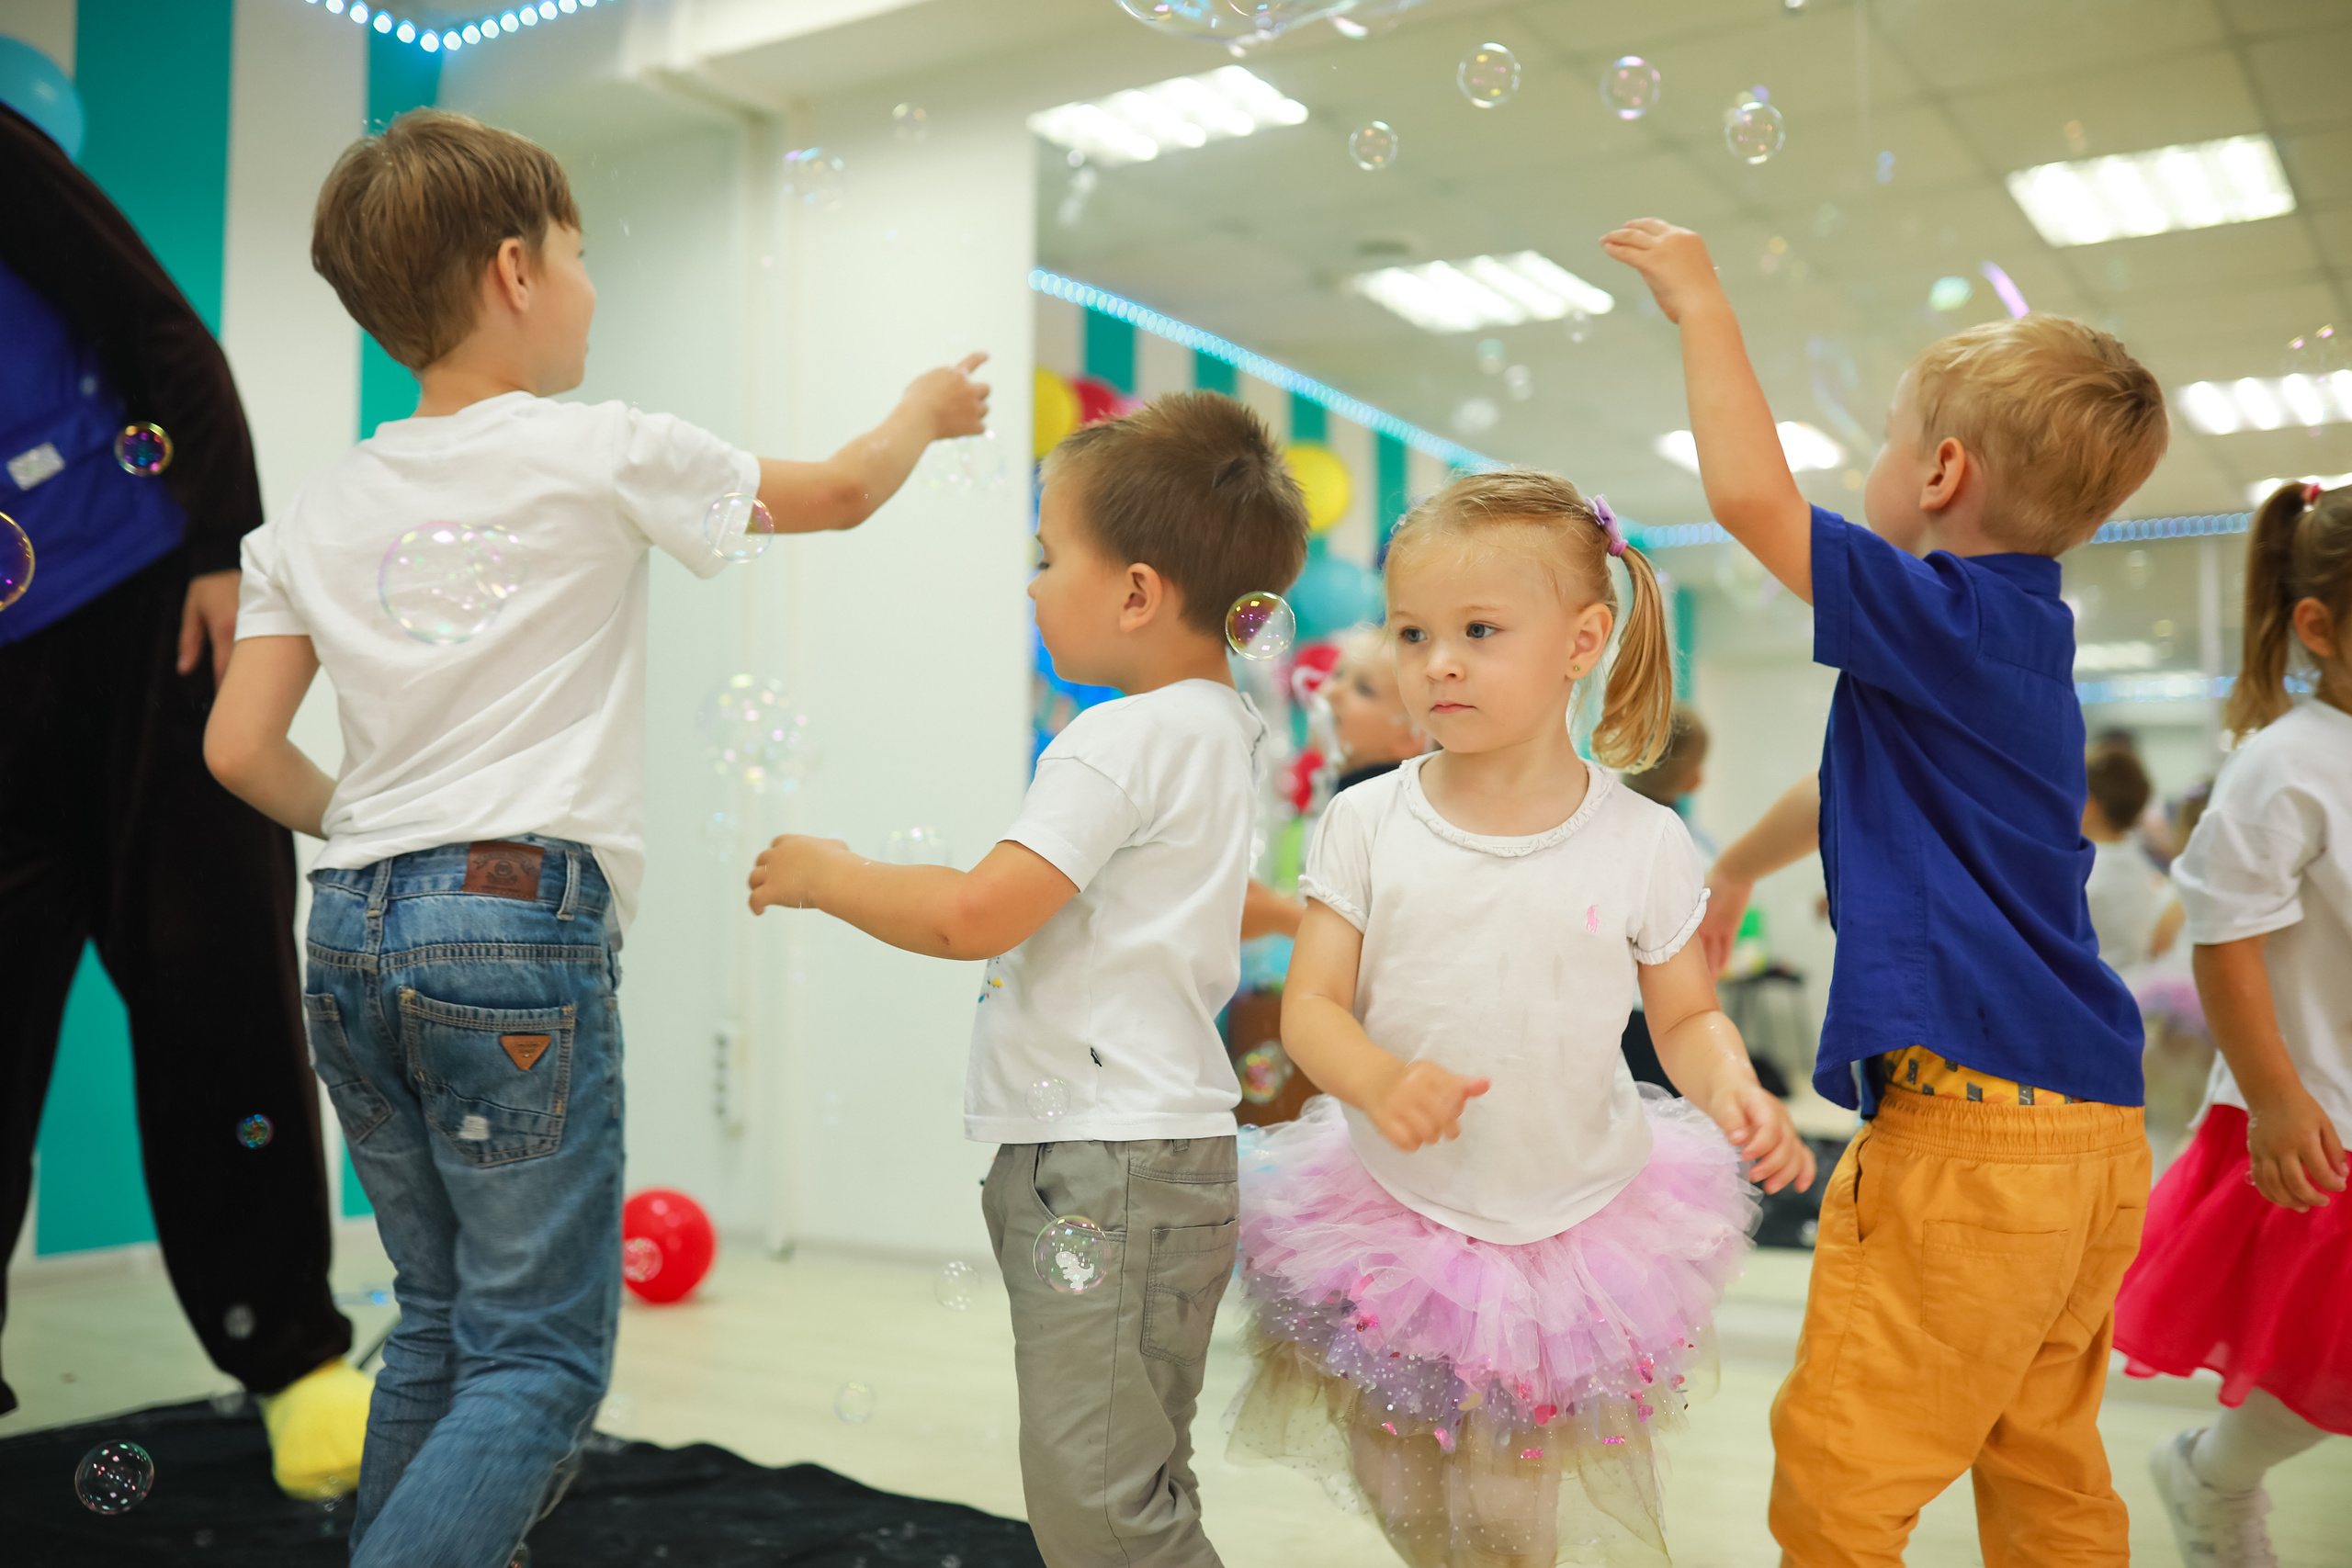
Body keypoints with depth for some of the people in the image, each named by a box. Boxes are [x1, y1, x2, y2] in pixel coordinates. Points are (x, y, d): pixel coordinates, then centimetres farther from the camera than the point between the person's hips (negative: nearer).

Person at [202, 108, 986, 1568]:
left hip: (354, 928, 7)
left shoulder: (320, 508, 11)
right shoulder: (596, 450, -3)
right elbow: (836, 493, 11)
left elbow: (242, 746, 8)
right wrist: (927, 409, 30)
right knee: (540, 1356, -2)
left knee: (440, 1324, 18)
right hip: (518, 919, -6)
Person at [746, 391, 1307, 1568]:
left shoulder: (1124, 738, -18)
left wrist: (824, 875, -7)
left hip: (1108, 1166, -10)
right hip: (1135, 1148, 10)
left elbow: (976, 916, -22)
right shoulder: (1221, 727, 13)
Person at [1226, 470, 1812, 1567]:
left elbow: (1686, 1015, 3)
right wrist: (1378, 1078, -27)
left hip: (1578, 1233, -1)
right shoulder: (1367, 825, -7)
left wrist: (1732, 1091, -18)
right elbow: (1310, 1006, -6)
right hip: (1396, 1225, 1)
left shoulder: (1644, 841, -7)